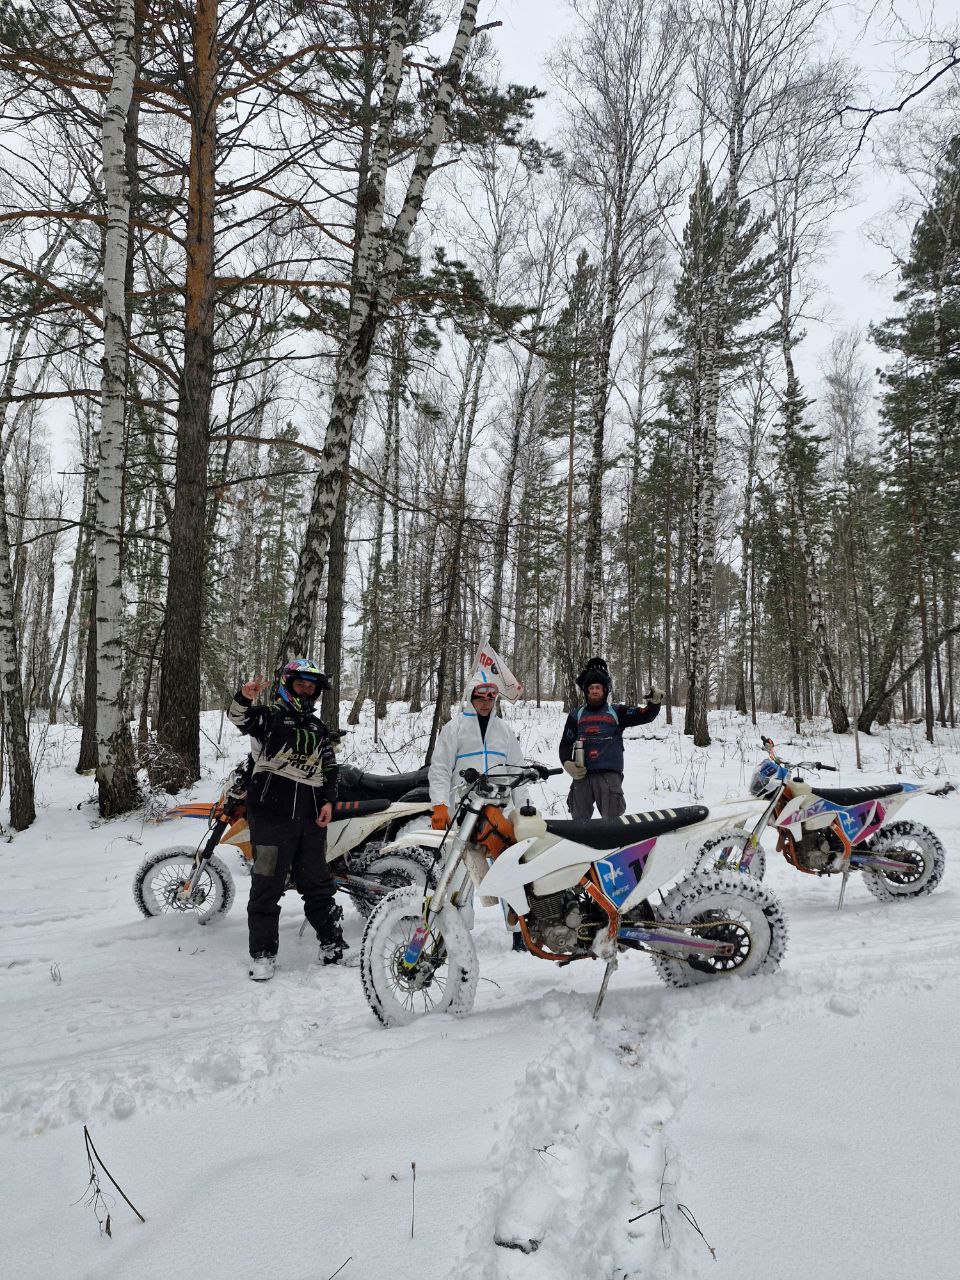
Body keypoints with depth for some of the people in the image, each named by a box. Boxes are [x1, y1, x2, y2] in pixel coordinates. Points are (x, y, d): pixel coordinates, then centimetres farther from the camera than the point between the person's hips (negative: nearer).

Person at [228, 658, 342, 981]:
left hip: (310, 814, 5)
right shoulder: (269, 716, 1)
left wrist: (329, 801, 5)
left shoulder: (318, 728, 20)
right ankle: (262, 954, 9)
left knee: (318, 883, 12)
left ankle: (333, 946, 21)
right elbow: (239, 717, -20)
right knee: (267, 884, -2)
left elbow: (330, 768, 20)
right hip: (272, 811, -5)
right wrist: (245, 696, -42)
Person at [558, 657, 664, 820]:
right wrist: (567, 763, -2)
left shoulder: (617, 712, 9)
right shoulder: (576, 715, 14)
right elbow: (565, 744, 16)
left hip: (609, 775, -2)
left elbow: (644, 715, 0)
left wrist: (654, 703, -20)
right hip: (581, 776, 2)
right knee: (579, 822, 10)